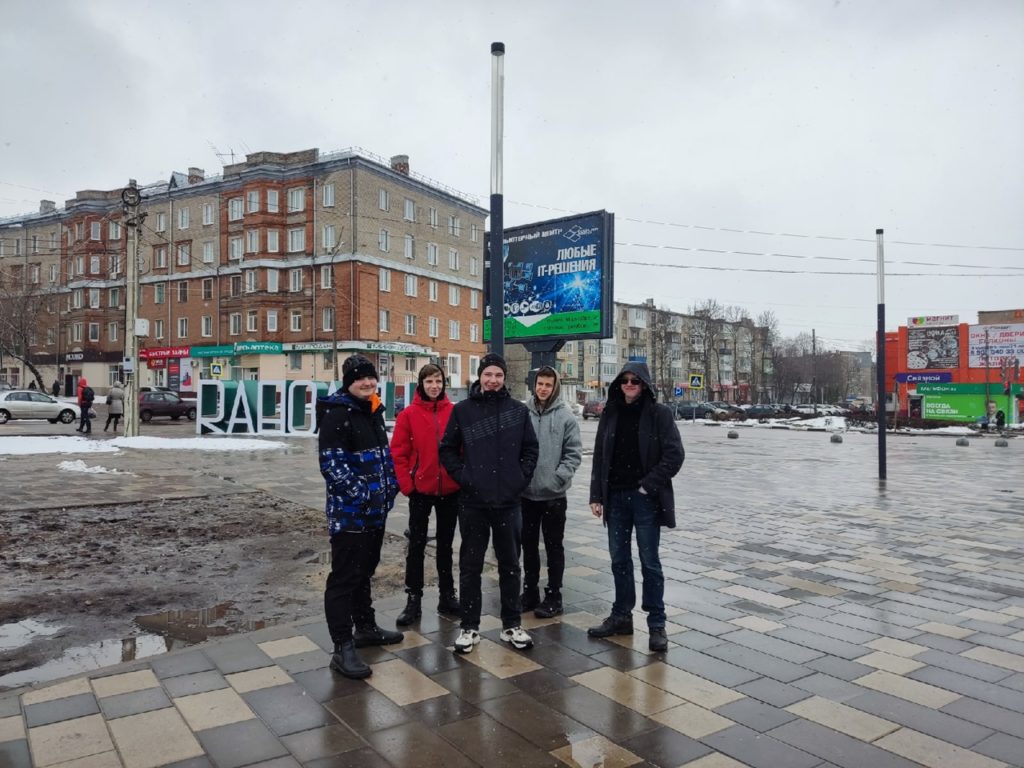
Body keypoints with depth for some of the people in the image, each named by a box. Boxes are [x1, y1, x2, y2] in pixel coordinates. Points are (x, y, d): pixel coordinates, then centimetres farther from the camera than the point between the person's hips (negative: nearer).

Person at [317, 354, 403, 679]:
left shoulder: (373, 411, 13)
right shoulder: (336, 412, -14)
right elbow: (331, 462, -21)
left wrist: (390, 486, 8)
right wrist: (359, 493, -22)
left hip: (376, 509, 9)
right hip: (349, 510, -9)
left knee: (364, 570, 20)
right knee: (344, 576, -4)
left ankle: (366, 627, 34)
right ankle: (343, 648, 2)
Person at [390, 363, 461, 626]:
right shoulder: (409, 414, -5)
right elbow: (398, 453, -6)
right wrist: (406, 484, -9)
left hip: (450, 490, 2)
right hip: (421, 490, -1)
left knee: (446, 544, 14)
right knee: (416, 545, 7)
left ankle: (447, 596, 27)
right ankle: (413, 600, 18)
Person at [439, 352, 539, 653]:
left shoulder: (518, 410, 3)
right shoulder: (462, 410, 1)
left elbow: (530, 449, 8)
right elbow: (447, 449, 4)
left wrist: (521, 479, -2)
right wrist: (462, 476, -6)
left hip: (508, 501, 1)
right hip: (472, 501, -1)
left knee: (510, 565, 11)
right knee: (470, 566, 8)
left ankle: (512, 625, 24)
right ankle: (470, 627, 20)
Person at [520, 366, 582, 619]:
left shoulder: (566, 416, -5)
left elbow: (574, 453, -7)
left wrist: (558, 478, -16)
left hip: (554, 494, -3)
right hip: (526, 493, 3)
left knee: (553, 546, 7)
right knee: (528, 544, 14)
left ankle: (553, 596, 18)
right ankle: (530, 591, 28)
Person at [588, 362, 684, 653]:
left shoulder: (659, 413, -5)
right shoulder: (610, 414, 7)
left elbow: (674, 455, -9)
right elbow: (599, 456, 8)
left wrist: (649, 485, -12)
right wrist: (596, 495, 3)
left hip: (645, 498, -4)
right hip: (615, 497, 4)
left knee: (649, 561, 2)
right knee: (619, 559, 12)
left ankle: (656, 624, 13)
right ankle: (621, 616, 25)